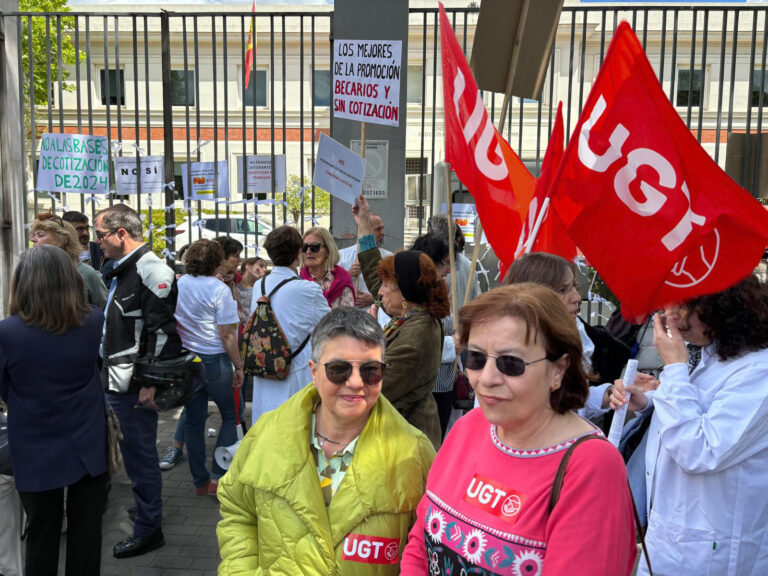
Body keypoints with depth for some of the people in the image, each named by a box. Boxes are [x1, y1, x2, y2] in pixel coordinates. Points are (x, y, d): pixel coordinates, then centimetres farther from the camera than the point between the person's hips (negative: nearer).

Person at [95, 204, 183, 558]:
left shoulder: (151, 271, -17)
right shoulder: (120, 271, 15)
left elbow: (163, 332, -22)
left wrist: (150, 382, -23)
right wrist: (106, 372, 22)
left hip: (135, 385, -9)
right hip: (116, 382, 9)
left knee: (139, 455, 2)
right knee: (133, 452, 19)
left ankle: (148, 529, 16)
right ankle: (146, 506, 34)